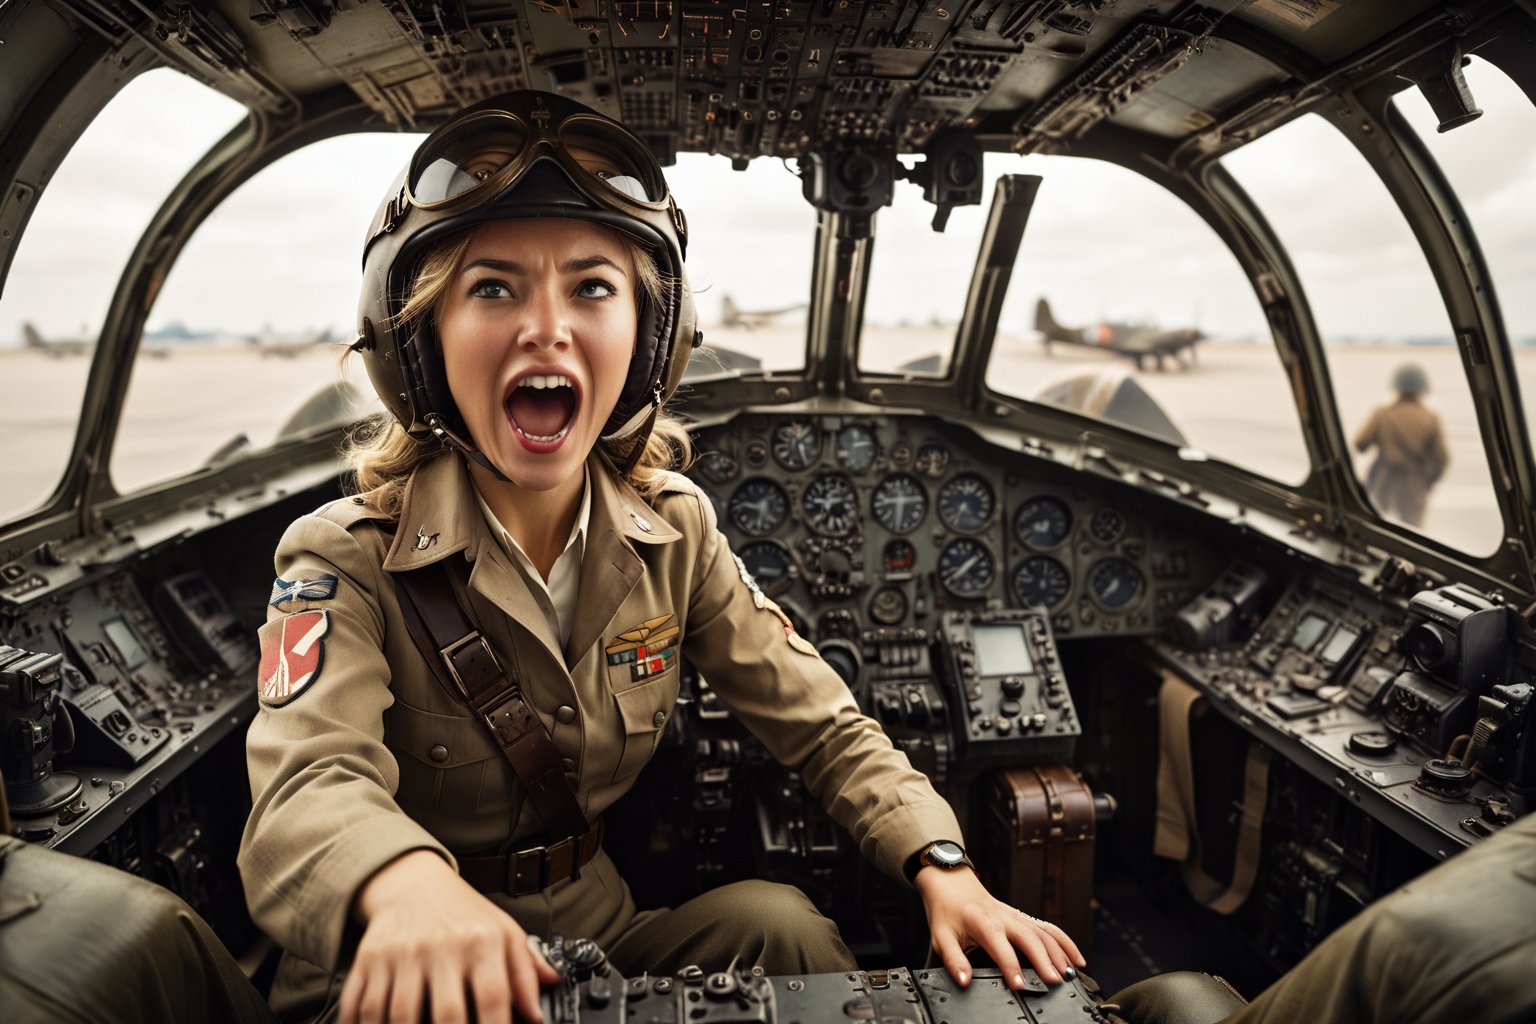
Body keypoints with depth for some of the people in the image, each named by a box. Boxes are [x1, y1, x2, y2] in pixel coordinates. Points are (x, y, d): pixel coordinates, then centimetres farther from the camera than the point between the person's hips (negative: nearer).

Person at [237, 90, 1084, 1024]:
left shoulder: (672, 530, -5)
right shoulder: (348, 562, -16)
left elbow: (821, 725, -2)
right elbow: (306, 790, -32)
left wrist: (942, 867, -18)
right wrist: (408, 883, -56)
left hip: (596, 930, 5)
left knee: (781, 923, -22)